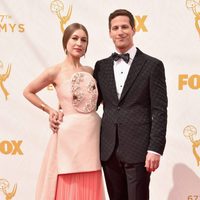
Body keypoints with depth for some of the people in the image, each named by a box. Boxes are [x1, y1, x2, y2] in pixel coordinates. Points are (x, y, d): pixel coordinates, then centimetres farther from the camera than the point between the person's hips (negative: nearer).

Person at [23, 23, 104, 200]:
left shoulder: (90, 71, 8)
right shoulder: (56, 71, -4)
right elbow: (28, 92, 7)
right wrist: (49, 110, 2)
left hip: (92, 134, 4)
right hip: (70, 134, -4)